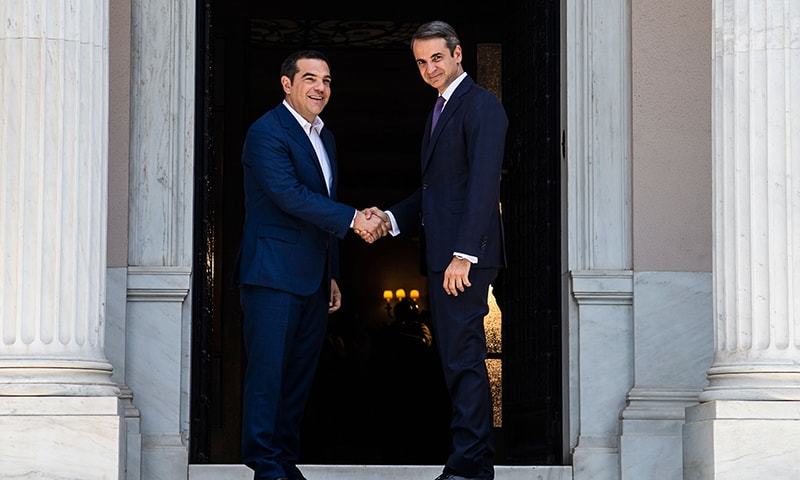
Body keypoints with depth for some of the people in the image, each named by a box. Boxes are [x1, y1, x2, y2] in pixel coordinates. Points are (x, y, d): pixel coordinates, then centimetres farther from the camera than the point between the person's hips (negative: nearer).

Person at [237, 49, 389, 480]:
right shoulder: (267, 132, -9)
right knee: (268, 369, -7)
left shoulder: (325, 137, 19)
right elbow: (289, 194, -21)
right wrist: (353, 218, -21)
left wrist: (331, 275, 22)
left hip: (312, 279, 8)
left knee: (300, 372, 8)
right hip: (274, 273, -8)